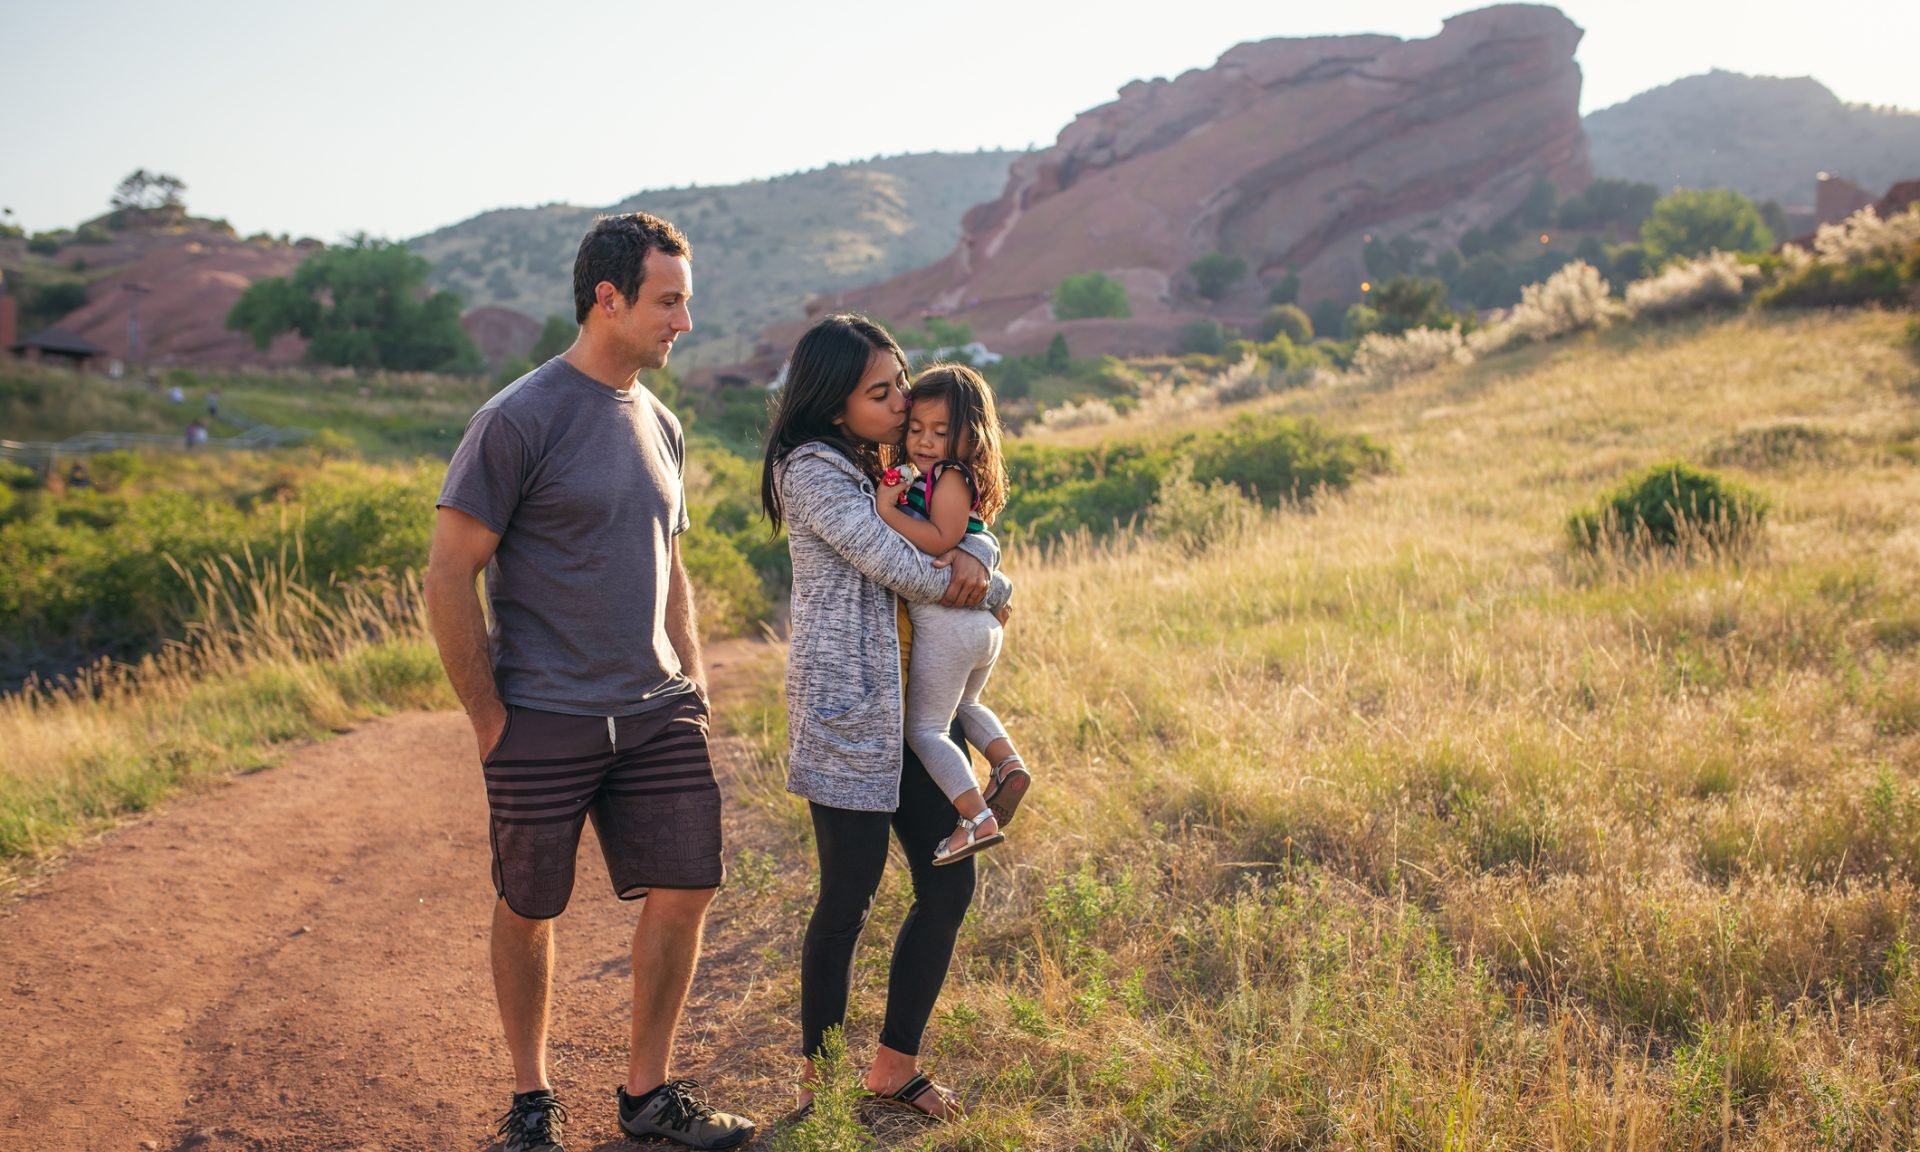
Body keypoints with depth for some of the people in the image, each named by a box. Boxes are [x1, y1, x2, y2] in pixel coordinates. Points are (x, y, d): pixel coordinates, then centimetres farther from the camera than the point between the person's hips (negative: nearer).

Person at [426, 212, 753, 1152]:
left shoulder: (659, 424, 10)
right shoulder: (518, 420, -11)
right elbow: (449, 574, -11)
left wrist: (693, 688, 14)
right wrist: (489, 719, -10)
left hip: (658, 715, 6)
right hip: (544, 721, -6)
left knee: (683, 891, 3)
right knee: (528, 910, 8)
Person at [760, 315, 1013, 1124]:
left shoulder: (888, 465, 16)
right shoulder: (813, 469, -10)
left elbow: (970, 525, 15)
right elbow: (899, 567, -16)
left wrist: (973, 556, -11)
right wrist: (996, 595, -1)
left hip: (906, 704, 8)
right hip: (846, 704, -8)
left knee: (948, 884, 8)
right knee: (849, 897, -1)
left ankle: (894, 1066, 22)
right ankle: (818, 1082, 16)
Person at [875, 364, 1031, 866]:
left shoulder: (951, 477, -13)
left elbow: (942, 540, -25)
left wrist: (889, 511, -22)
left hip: (945, 623, -10)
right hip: (984, 625, 10)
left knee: (925, 728, 0)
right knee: (964, 706, 34)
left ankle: (978, 820, -6)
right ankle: (1009, 764, 16)